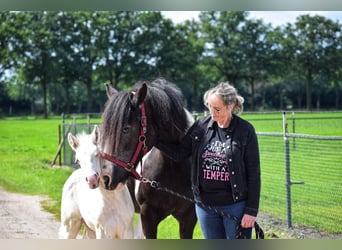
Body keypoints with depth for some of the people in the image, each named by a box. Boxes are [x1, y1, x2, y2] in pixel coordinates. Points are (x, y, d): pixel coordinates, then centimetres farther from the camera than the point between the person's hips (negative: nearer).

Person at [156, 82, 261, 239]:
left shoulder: (245, 131, -10)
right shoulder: (201, 126, 1)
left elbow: (254, 173, -8)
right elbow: (179, 153, 5)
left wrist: (251, 211, -11)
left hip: (235, 205, -4)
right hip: (205, 205, 4)